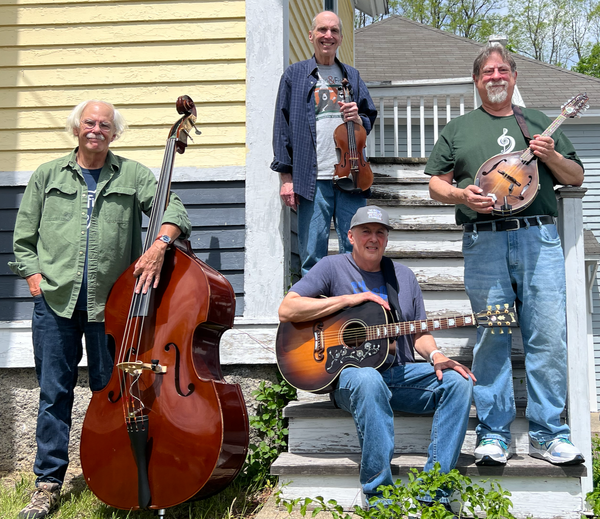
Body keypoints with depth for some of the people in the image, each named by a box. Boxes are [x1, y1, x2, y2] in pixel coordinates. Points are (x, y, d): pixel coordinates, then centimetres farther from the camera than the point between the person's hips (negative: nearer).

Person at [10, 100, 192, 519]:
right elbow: (24, 239, 14)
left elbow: (173, 208, -2)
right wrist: (36, 279, 0)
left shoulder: (133, 176, 9)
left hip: (110, 301, -1)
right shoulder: (48, 175, 13)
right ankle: (49, 482, 16)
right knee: (54, 391, 5)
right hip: (55, 300, 1)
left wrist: (160, 244, -21)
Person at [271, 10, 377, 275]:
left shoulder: (351, 76, 17)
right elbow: (282, 126, 5)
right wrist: (286, 176, -3)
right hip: (313, 178, -2)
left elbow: (369, 122, 22)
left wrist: (357, 119, -3)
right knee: (312, 255, -2)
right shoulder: (295, 74, 9)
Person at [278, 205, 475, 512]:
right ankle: (378, 490, -29)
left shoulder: (403, 275, 17)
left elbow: (418, 333, 18)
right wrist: (349, 299, -12)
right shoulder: (333, 267, 2)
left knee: (458, 381, -18)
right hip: (348, 374, -5)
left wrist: (435, 356, -6)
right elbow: (286, 311, -9)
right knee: (368, 380, -39)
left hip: (399, 374, 5)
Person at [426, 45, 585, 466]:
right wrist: (460, 194, -7)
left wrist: (551, 156, 0)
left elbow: (576, 178, 20)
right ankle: (494, 435, 7)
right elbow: (436, 183, 13)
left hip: (539, 237, 1)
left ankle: (548, 434, 7)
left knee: (549, 336, -4)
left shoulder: (538, 123, 21)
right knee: (491, 338, -2)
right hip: (484, 242, -1)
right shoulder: (458, 129, 18)